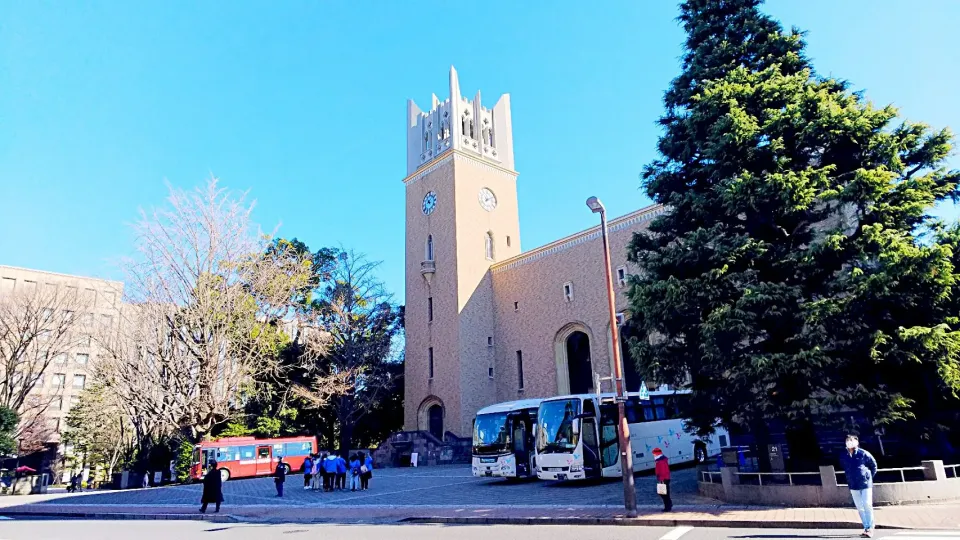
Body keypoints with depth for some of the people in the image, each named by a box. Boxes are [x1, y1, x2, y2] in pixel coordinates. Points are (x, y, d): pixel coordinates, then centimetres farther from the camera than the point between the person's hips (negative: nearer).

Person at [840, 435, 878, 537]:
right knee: (860, 507, 9)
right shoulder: (844, 457, -1)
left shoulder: (863, 453, -11)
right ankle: (866, 528, 18)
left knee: (867, 506, -4)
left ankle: (870, 528, 6)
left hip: (865, 484, -4)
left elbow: (874, 465, 2)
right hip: (853, 486, 4)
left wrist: (869, 477, 4)